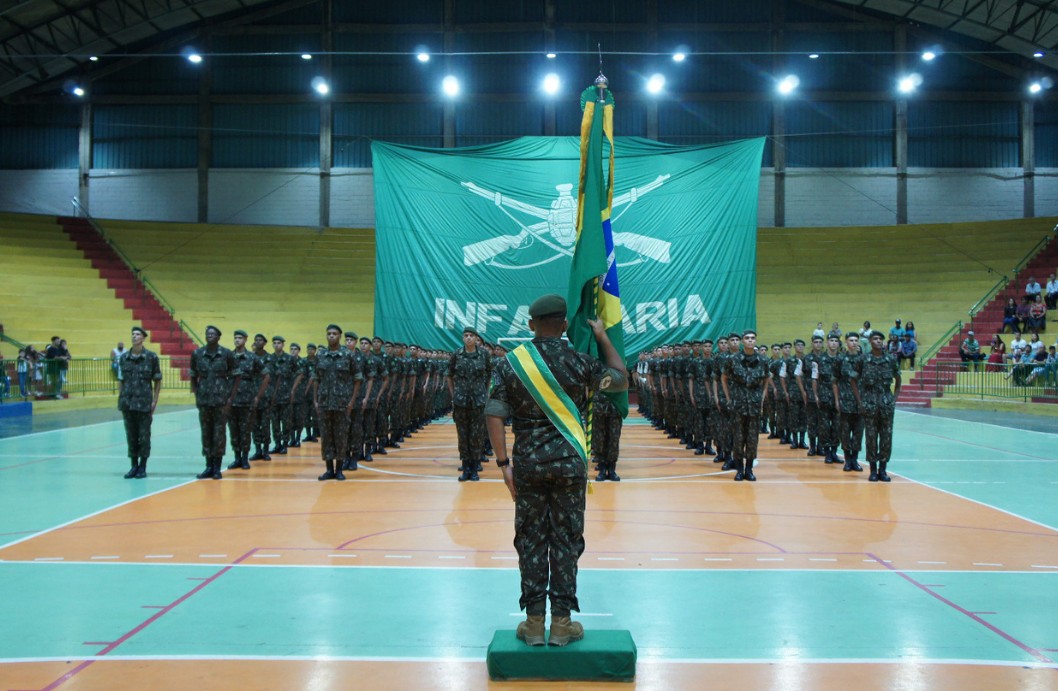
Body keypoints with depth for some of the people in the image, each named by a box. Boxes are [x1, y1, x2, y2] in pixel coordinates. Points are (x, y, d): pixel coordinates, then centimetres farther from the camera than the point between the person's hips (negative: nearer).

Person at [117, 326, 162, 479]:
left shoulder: (151, 357, -3)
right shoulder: (123, 357, 5)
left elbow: (157, 381, 1)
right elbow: (120, 380, 11)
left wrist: (155, 401, -4)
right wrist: (120, 399, 5)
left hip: (144, 403, -3)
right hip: (127, 402, 3)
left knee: (144, 436, 2)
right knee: (131, 436, 8)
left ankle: (142, 467, 12)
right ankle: (133, 466, 17)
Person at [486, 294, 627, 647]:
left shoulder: (511, 362, 0)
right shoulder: (579, 361, -3)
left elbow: (495, 415, -5)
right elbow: (621, 380, 12)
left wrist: (503, 463, -3)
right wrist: (604, 338, 21)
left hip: (527, 463, 1)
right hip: (569, 462, -1)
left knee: (530, 541, 8)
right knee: (566, 541, 6)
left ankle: (534, 622, 11)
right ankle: (562, 622, 10)